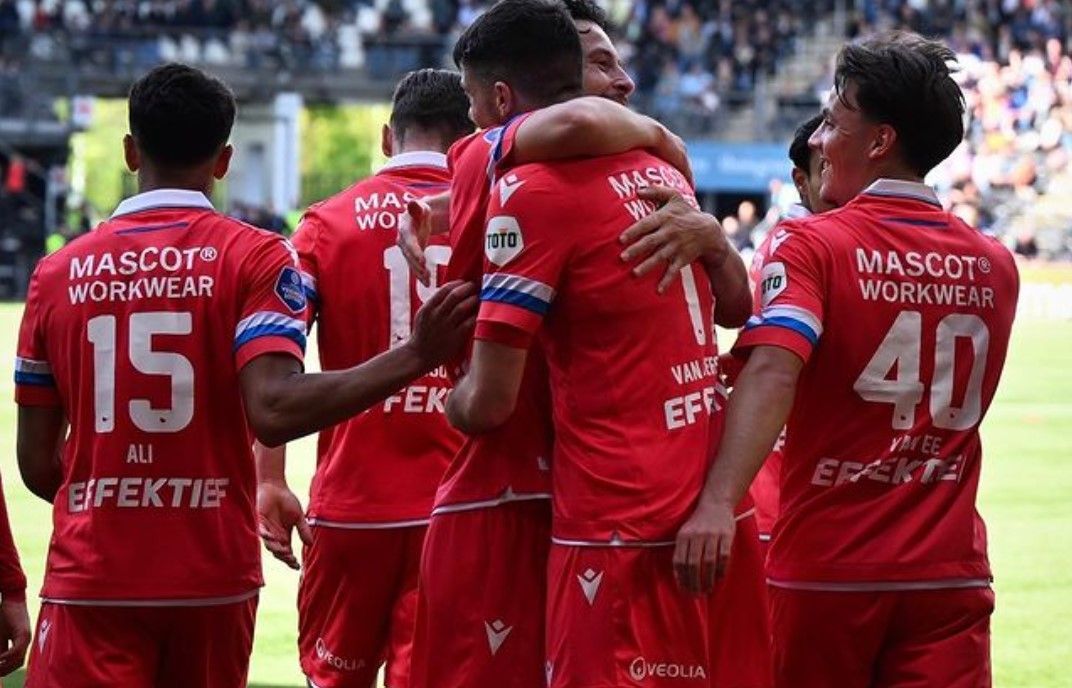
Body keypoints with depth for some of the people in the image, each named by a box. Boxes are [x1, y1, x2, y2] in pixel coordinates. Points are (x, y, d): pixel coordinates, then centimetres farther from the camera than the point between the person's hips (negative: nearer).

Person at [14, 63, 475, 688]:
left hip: (90, 582, 0)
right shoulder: (254, 258, -4)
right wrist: (416, 356, -20)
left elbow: (37, 464, 6)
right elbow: (275, 412, -19)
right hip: (214, 580, 0)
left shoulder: (59, 274, 4)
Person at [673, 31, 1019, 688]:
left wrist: (719, 501, -36)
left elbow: (773, 371, -24)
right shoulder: (997, 266, 7)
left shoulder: (812, 245, -8)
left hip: (825, 569, -3)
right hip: (951, 574, 3)